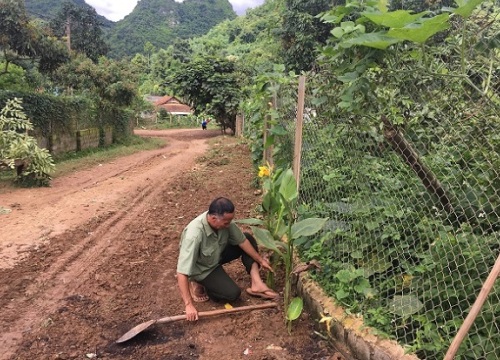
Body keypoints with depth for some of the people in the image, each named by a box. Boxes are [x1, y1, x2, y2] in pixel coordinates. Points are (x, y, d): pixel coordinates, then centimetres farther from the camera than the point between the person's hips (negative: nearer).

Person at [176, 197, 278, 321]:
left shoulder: (224, 220, -23)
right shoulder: (194, 235, -41)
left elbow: (242, 240, -6)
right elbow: (181, 272, -39)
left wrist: (260, 260, 0)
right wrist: (189, 305, -38)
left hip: (217, 254, 7)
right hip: (202, 269, -6)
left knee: (248, 238, -5)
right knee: (233, 293, -19)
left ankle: (256, 284, -6)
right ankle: (198, 284, 2)